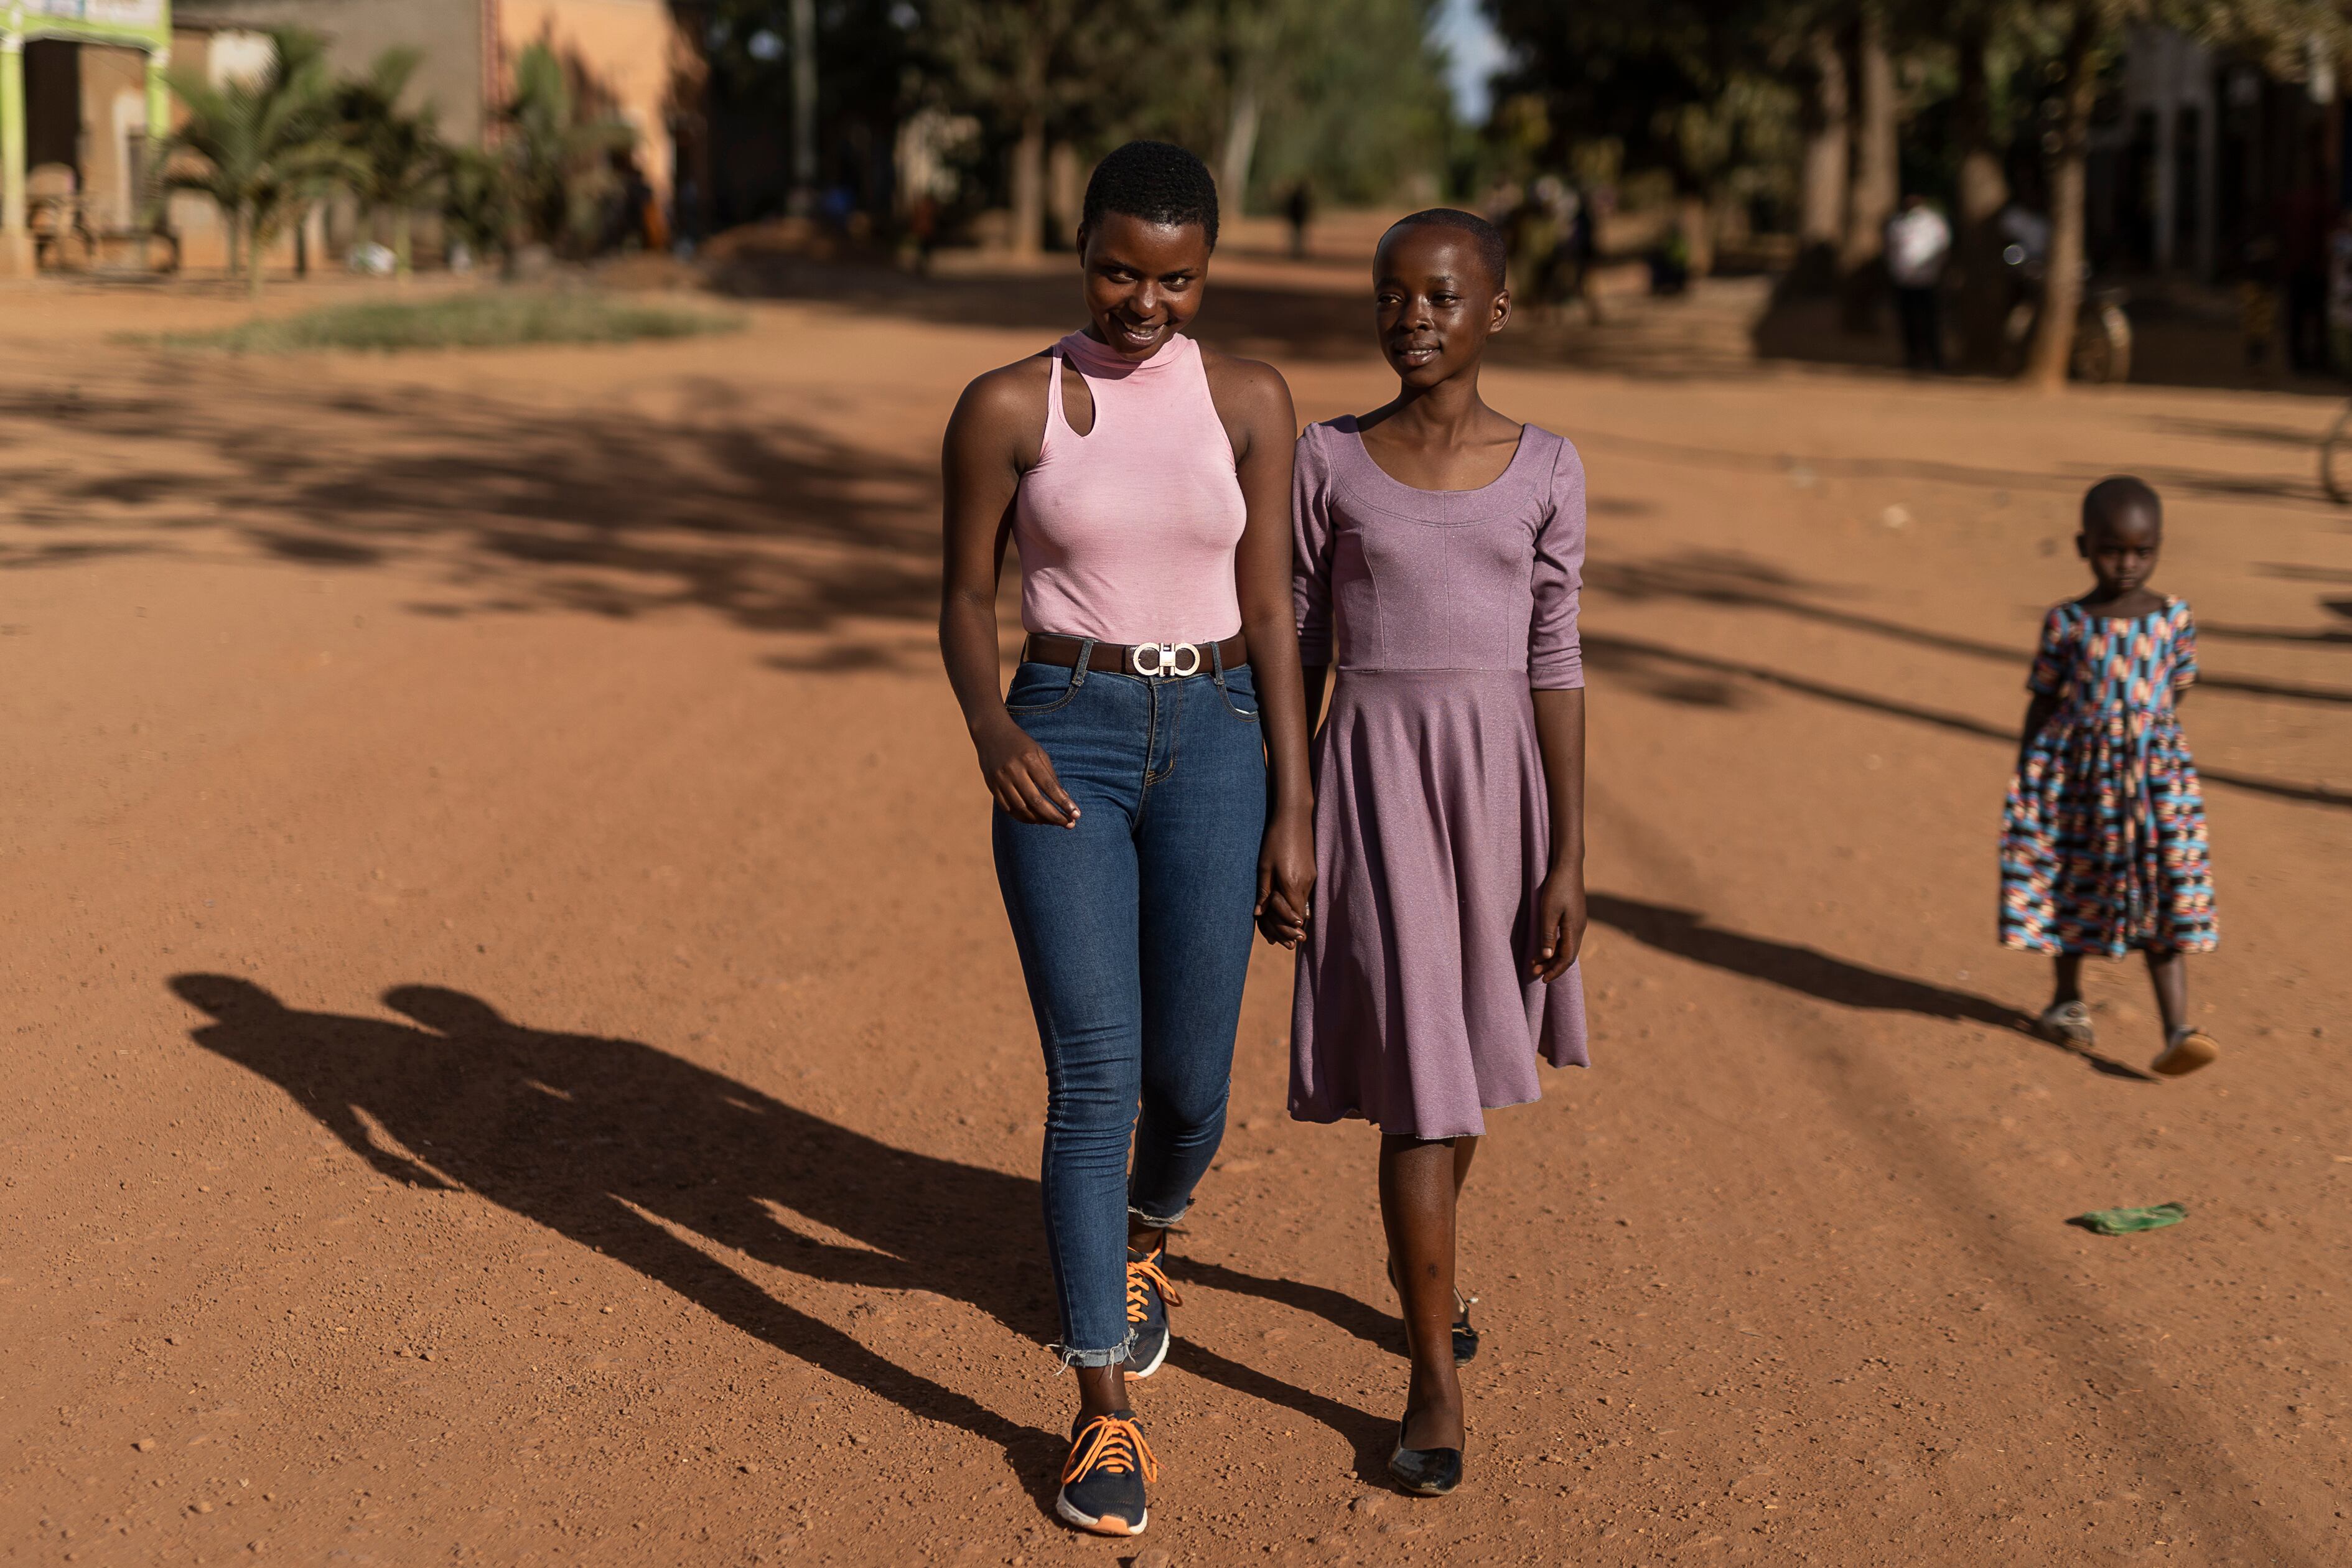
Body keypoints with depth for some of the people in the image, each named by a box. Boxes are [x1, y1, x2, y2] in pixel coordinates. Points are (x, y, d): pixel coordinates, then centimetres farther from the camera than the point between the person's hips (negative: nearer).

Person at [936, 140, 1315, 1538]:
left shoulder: (1249, 401, 1)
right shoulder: (1006, 406, -4)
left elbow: (1269, 612, 1)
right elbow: (967, 597, 3)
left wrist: (1296, 814, -2)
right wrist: (989, 727, -17)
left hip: (1211, 746, 2)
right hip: (1062, 750, -2)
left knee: (1189, 1082, 6)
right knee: (1095, 1082, -8)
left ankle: (1146, 1239, 44)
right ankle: (1106, 1416, 3)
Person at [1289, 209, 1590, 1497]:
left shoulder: (1544, 473, -1)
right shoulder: (1327, 463, -2)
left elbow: (1552, 665, -2)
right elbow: (1296, 650, 3)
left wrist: (1566, 859, -5)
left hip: (1500, 782, 2)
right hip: (1375, 783, -2)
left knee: (1459, 1044, 19)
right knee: (1418, 1074, -7)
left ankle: (1418, 1257, 45)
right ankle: (1436, 1383, 1)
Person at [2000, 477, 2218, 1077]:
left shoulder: (2174, 619, -2)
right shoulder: (2066, 623, -4)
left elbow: (2175, 698, 7)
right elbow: (2043, 703, 2)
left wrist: (2155, 753, 7)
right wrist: (2025, 782, 3)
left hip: (2152, 770, 0)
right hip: (2076, 771, 0)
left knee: (2164, 892, -6)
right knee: (2072, 888, 14)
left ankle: (2178, 1032, -11)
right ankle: (2068, 999, 35)